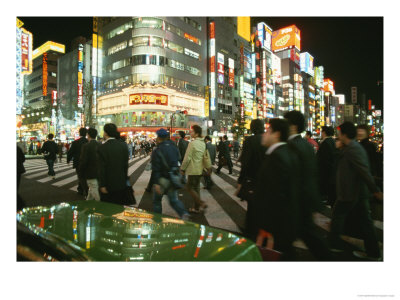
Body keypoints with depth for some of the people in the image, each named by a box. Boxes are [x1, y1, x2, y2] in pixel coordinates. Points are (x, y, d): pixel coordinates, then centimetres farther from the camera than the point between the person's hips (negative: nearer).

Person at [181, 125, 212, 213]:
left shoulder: (192, 143, -16)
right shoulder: (203, 143, 9)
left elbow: (187, 158, -16)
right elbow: (207, 157, 13)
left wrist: (182, 169, -7)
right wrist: (208, 167, 19)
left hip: (193, 170, -8)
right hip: (200, 169, 8)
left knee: (190, 187, 2)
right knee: (196, 188, 14)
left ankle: (201, 203, -5)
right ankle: (197, 208, 20)